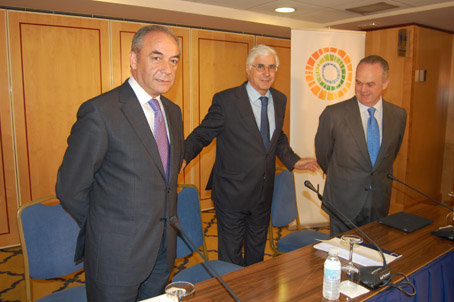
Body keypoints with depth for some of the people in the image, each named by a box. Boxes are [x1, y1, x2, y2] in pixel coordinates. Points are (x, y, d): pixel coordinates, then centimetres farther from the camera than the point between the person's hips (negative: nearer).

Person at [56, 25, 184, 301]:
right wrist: (107, 227, 0)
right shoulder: (100, 112, -18)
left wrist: (161, 222, 11)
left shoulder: (173, 111, 5)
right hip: (116, 255, -6)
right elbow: (70, 188, -13)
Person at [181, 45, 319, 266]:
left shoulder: (279, 100, 5)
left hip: (263, 194, 6)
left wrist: (293, 161, 7)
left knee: (257, 252, 24)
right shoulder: (226, 100, -15)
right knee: (230, 255, 10)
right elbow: (201, 135, -11)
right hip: (232, 194, -6)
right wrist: (182, 157, -27)